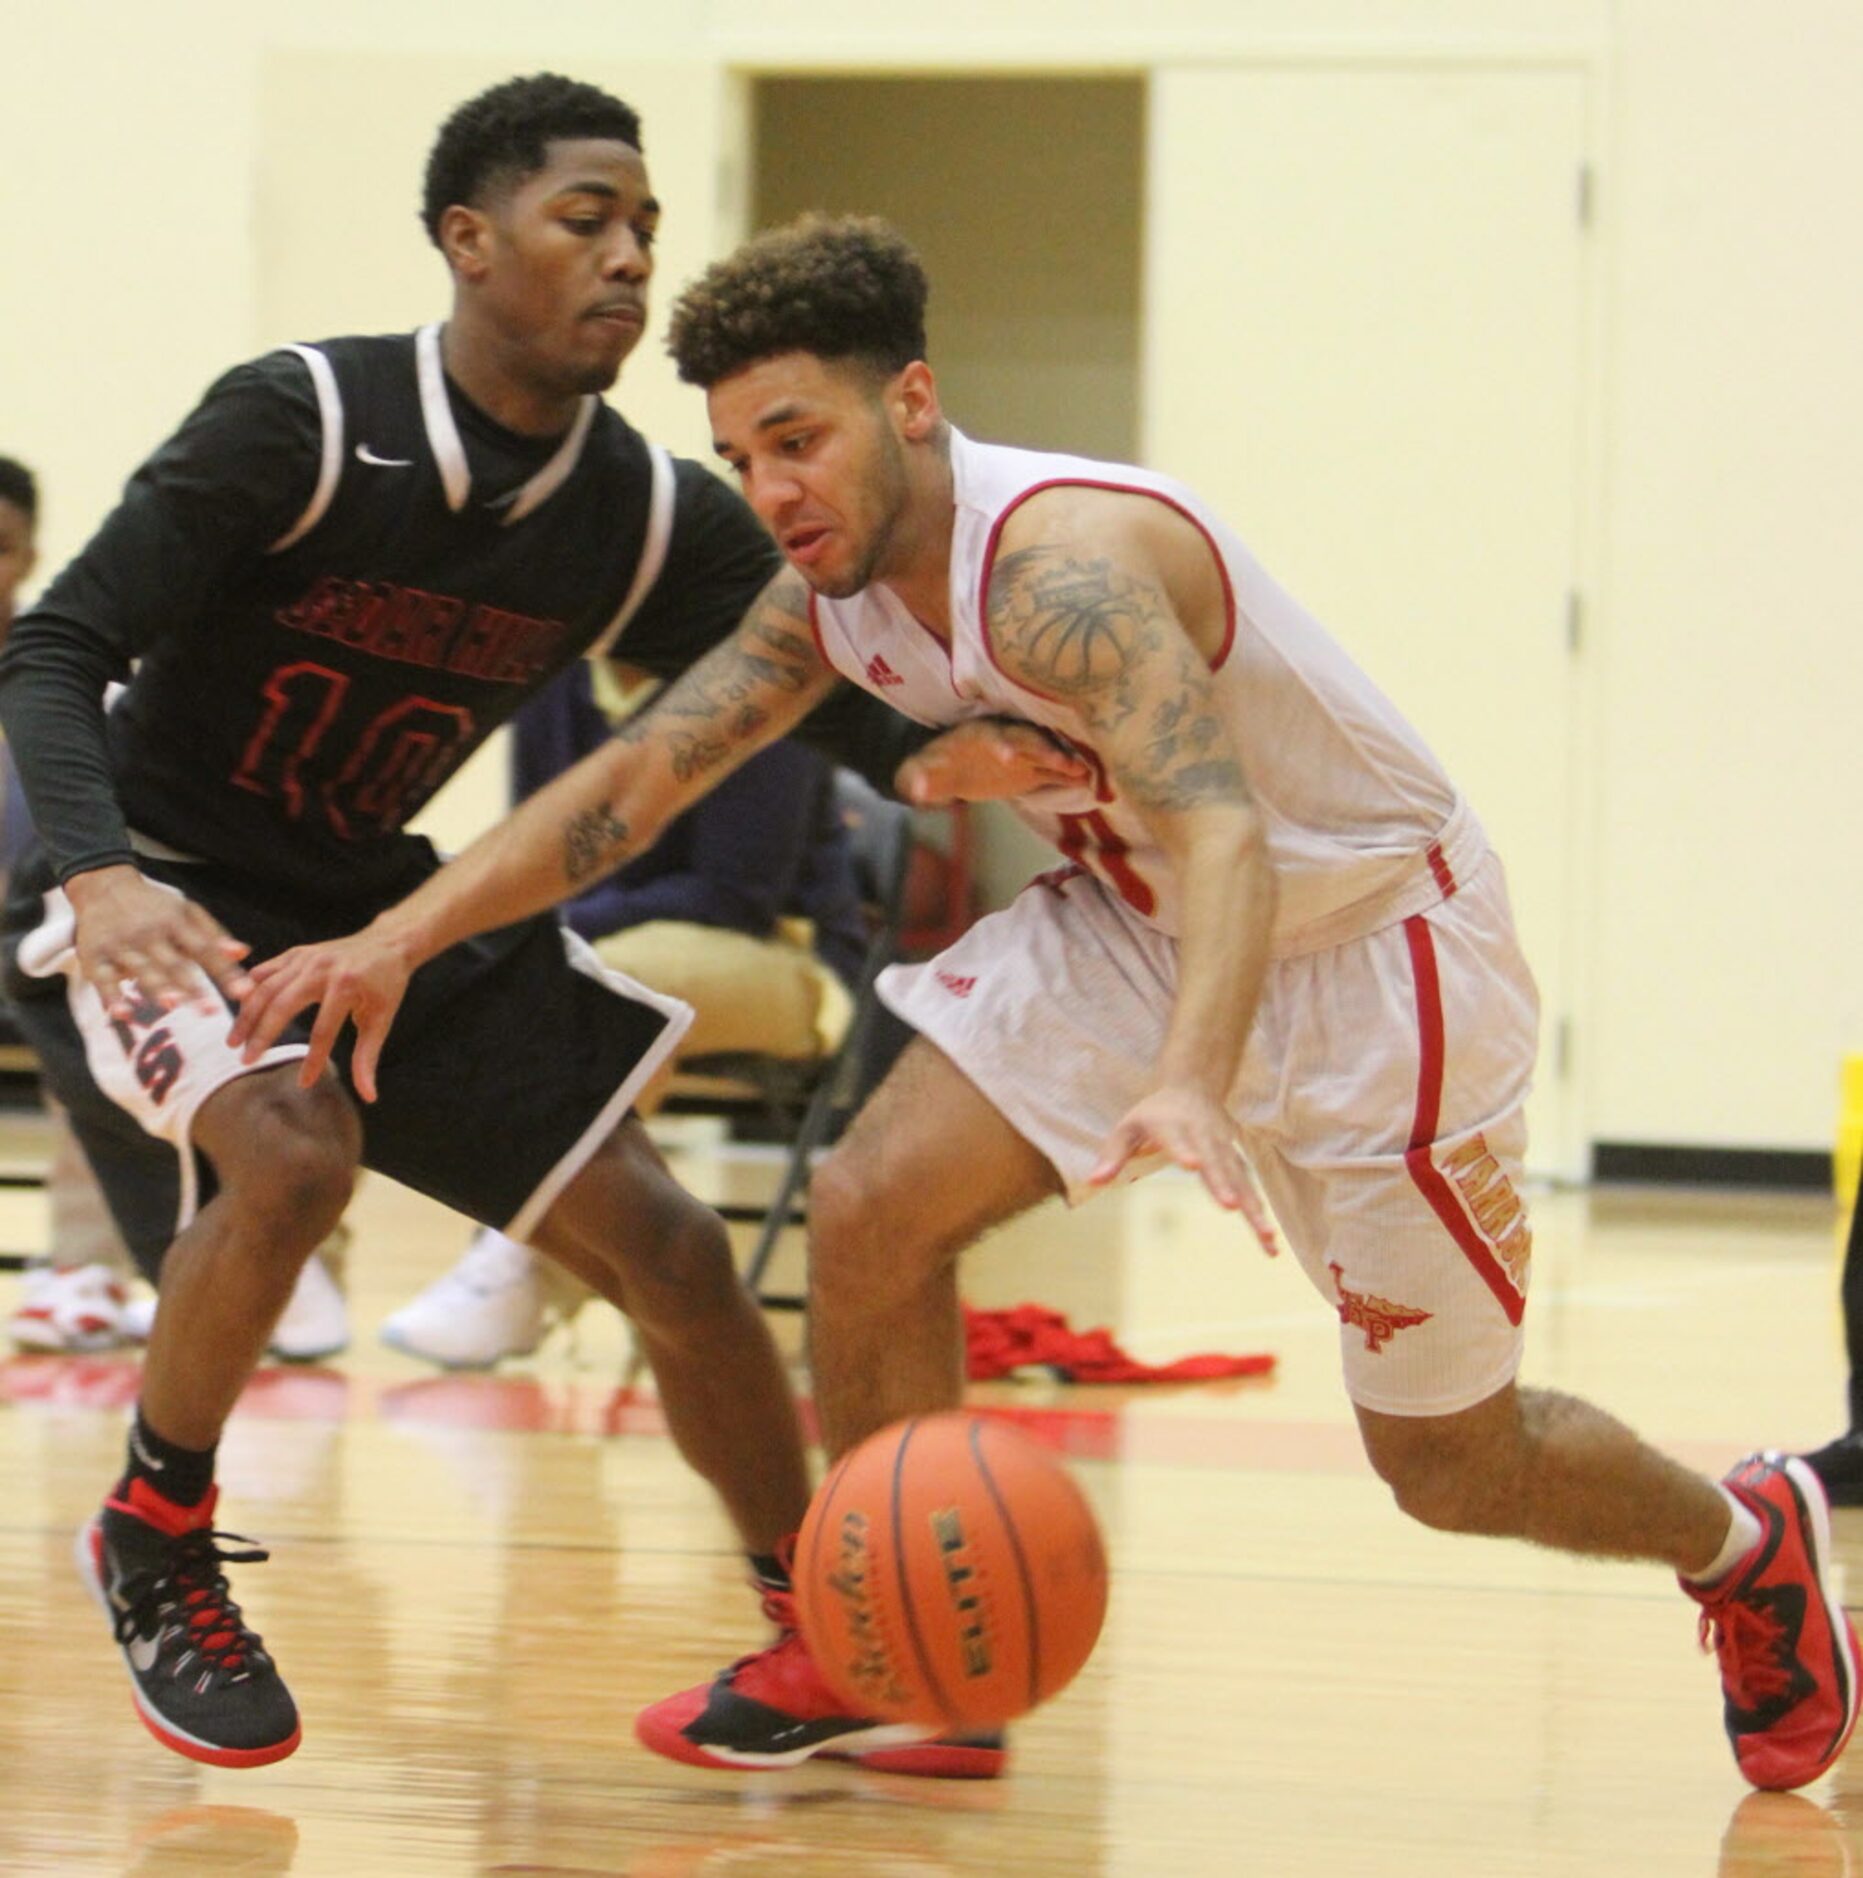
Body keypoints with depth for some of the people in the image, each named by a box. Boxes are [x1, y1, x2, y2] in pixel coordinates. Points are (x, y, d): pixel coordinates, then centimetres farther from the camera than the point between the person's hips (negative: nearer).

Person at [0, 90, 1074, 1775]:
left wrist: (934, 757, -25)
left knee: (662, 1246, 1)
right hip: (152, 906, -6)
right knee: (289, 1152, -34)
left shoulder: (657, 522, -7)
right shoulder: (304, 422, -22)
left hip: (372, 908, 6)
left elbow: (819, 685, -1)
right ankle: (156, 1540, -9)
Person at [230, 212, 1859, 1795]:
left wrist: (1190, 1082, -64)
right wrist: (401, 938, -13)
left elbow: (1221, 830, -47)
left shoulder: (1055, 566, -34)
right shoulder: (836, 591, -7)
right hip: (1133, 921, 7)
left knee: (1453, 1465, 1)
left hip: (1371, 945, -7)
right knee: (868, 1212, -12)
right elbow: (636, 779, -2)